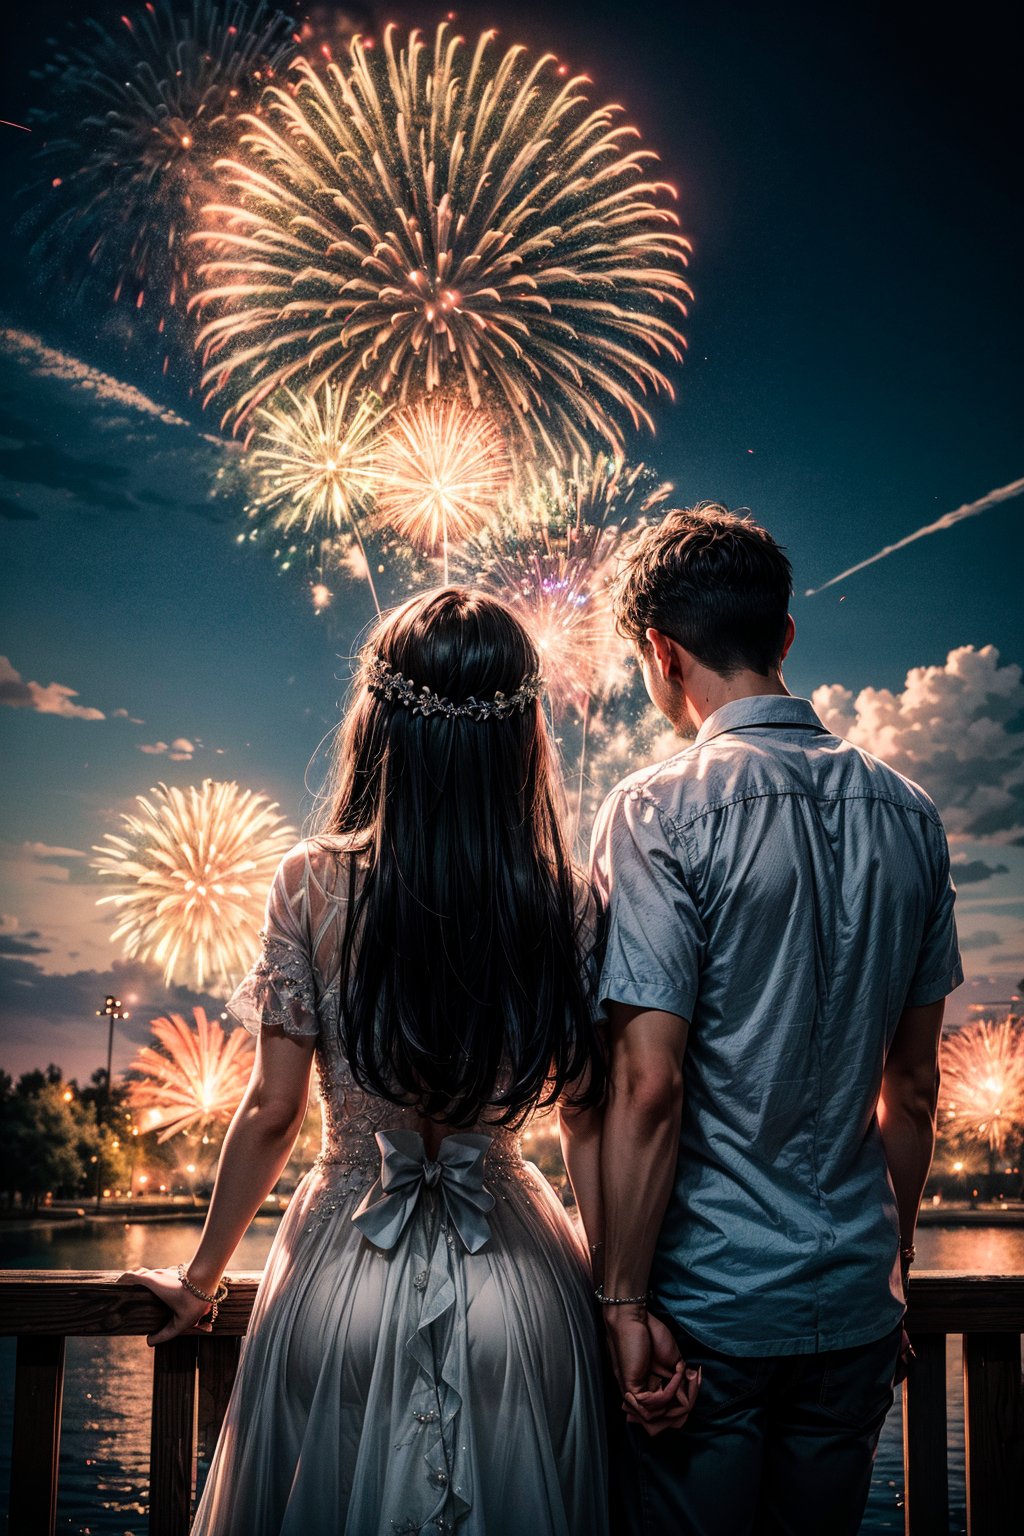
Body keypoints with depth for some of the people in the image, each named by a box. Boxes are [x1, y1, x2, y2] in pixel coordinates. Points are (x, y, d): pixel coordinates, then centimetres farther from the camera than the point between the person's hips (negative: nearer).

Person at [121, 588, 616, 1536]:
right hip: (517, 1281, 1)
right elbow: (587, 1121, -4)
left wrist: (201, 1277, 8)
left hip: (346, 1280, -1)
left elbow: (271, 1108, -6)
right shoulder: (568, 902, -8)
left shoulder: (313, 883, -12)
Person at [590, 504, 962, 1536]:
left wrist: (624, 1299, -10)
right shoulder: (908, 816, 2)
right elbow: (912, 1084, 8)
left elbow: (649, 1086, -18)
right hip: (855, 1302, 5)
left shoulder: (658, 813, -14)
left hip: (707, 1300, -5)